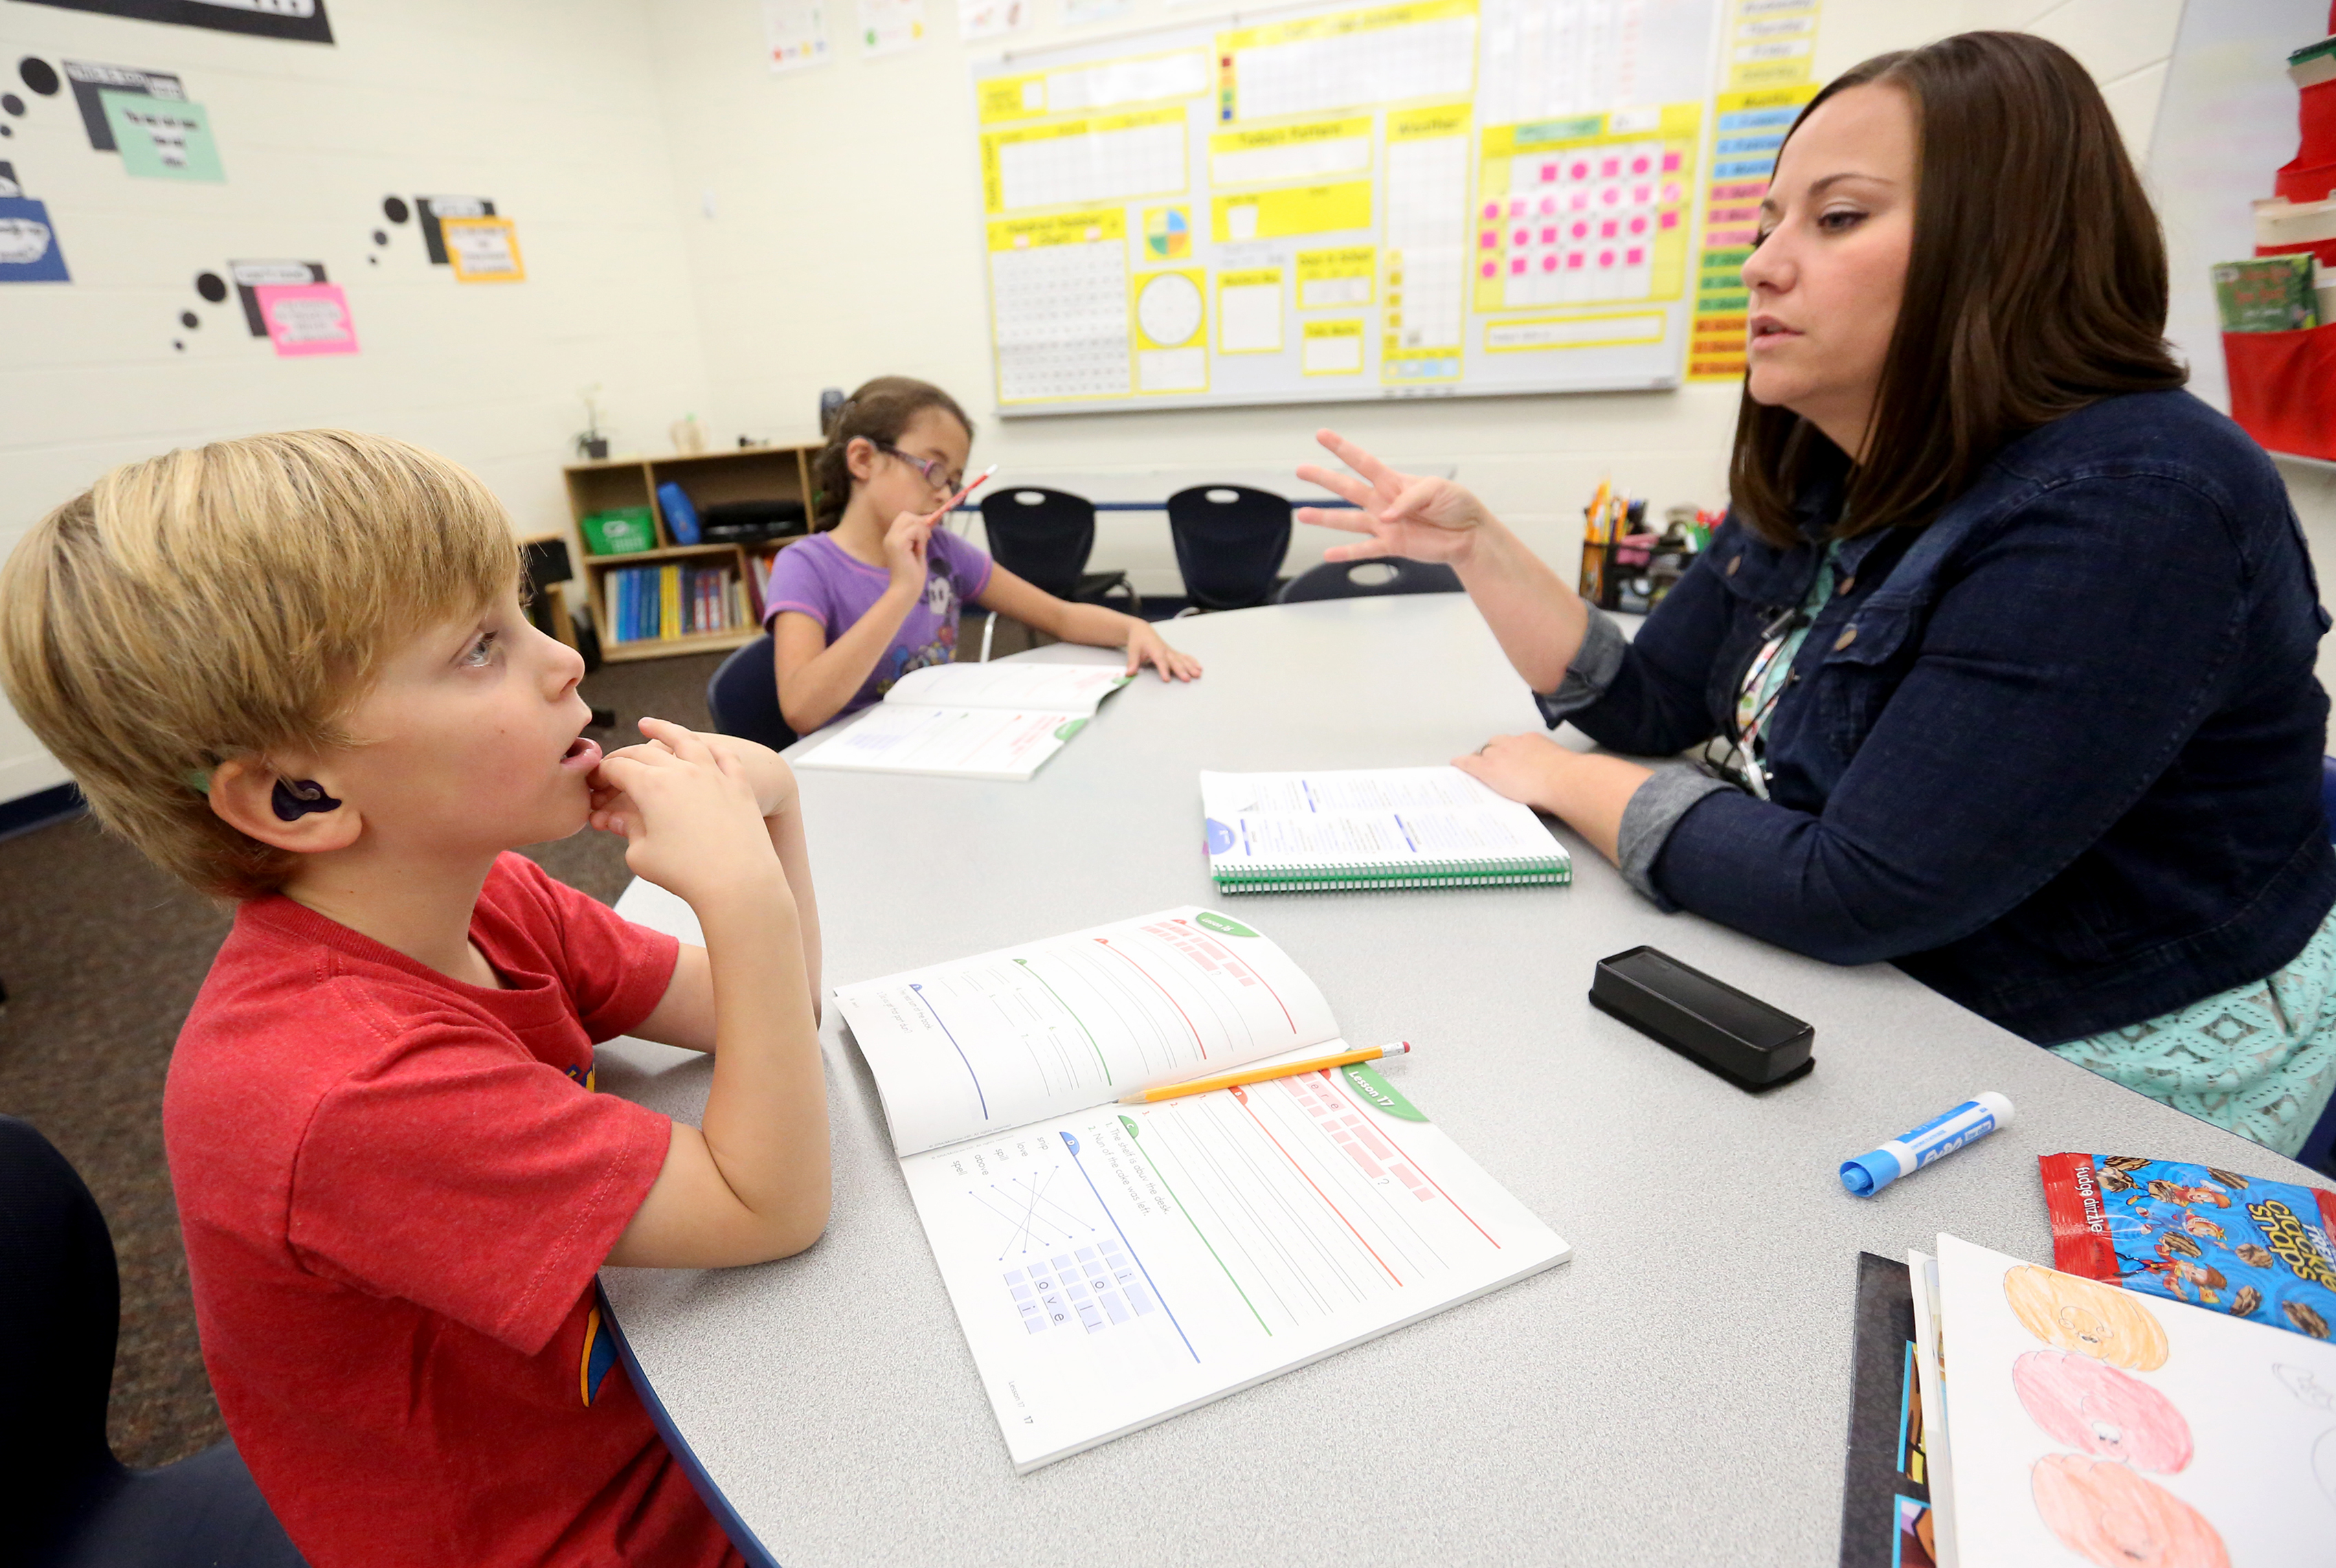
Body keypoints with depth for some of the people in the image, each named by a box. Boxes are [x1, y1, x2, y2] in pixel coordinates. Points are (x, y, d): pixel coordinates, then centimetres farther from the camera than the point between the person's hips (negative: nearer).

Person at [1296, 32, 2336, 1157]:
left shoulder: (2126, 513, -26)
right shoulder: (1817, 479, 0)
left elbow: (1855, 893, -30)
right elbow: (1649, 708, 3)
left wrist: (1563, 780, -17)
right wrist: (1474, 546, -5)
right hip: (1879, 1010, 7)